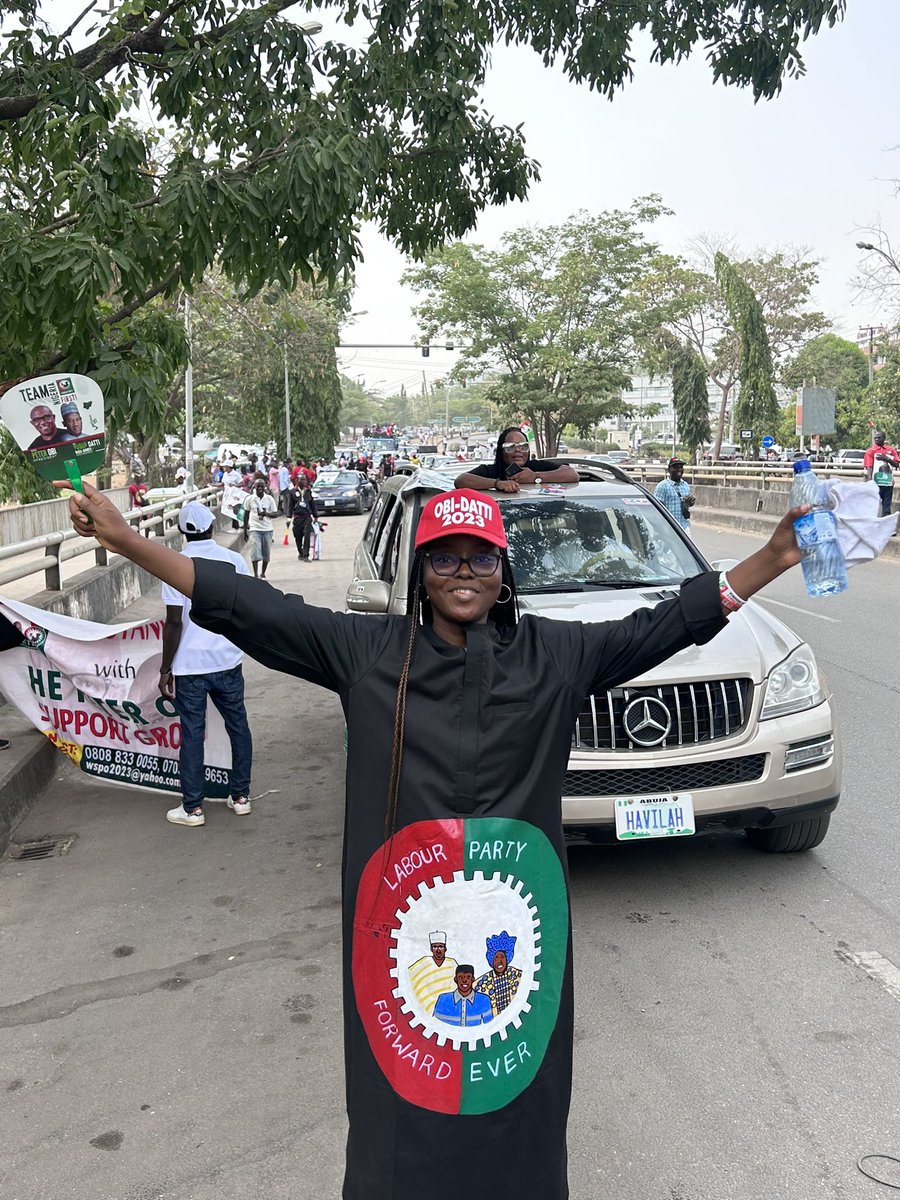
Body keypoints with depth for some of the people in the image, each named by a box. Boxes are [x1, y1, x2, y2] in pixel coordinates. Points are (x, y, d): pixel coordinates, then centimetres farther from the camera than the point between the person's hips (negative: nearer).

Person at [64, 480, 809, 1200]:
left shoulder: (556, 654, 0)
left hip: (516, 914, 1)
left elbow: (665, 624, 0)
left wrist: (773, 560, -7)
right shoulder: (367, 651, -2)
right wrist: (129, 542, -9)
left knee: (514, 1088, 15)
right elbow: (250, 608, -5)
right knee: (404, 1088, 13)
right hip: (403, 917, 0)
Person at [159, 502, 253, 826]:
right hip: (228, 660, 3)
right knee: (238, 726, 15)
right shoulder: (234, 560, -1)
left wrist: (166, 669, -5)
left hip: (190, 665, -3)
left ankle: (193, 808, 12)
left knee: (192, 734, 5)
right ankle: (240, 796, 23)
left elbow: (174, 622, -12)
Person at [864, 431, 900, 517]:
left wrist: (887, 459, -10)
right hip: (876, 483, -3)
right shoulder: (871, 451, 0)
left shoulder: (891, 450, 10)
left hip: (888, 483, 3)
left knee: (887, 508, 6)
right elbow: (869, 468, -8)